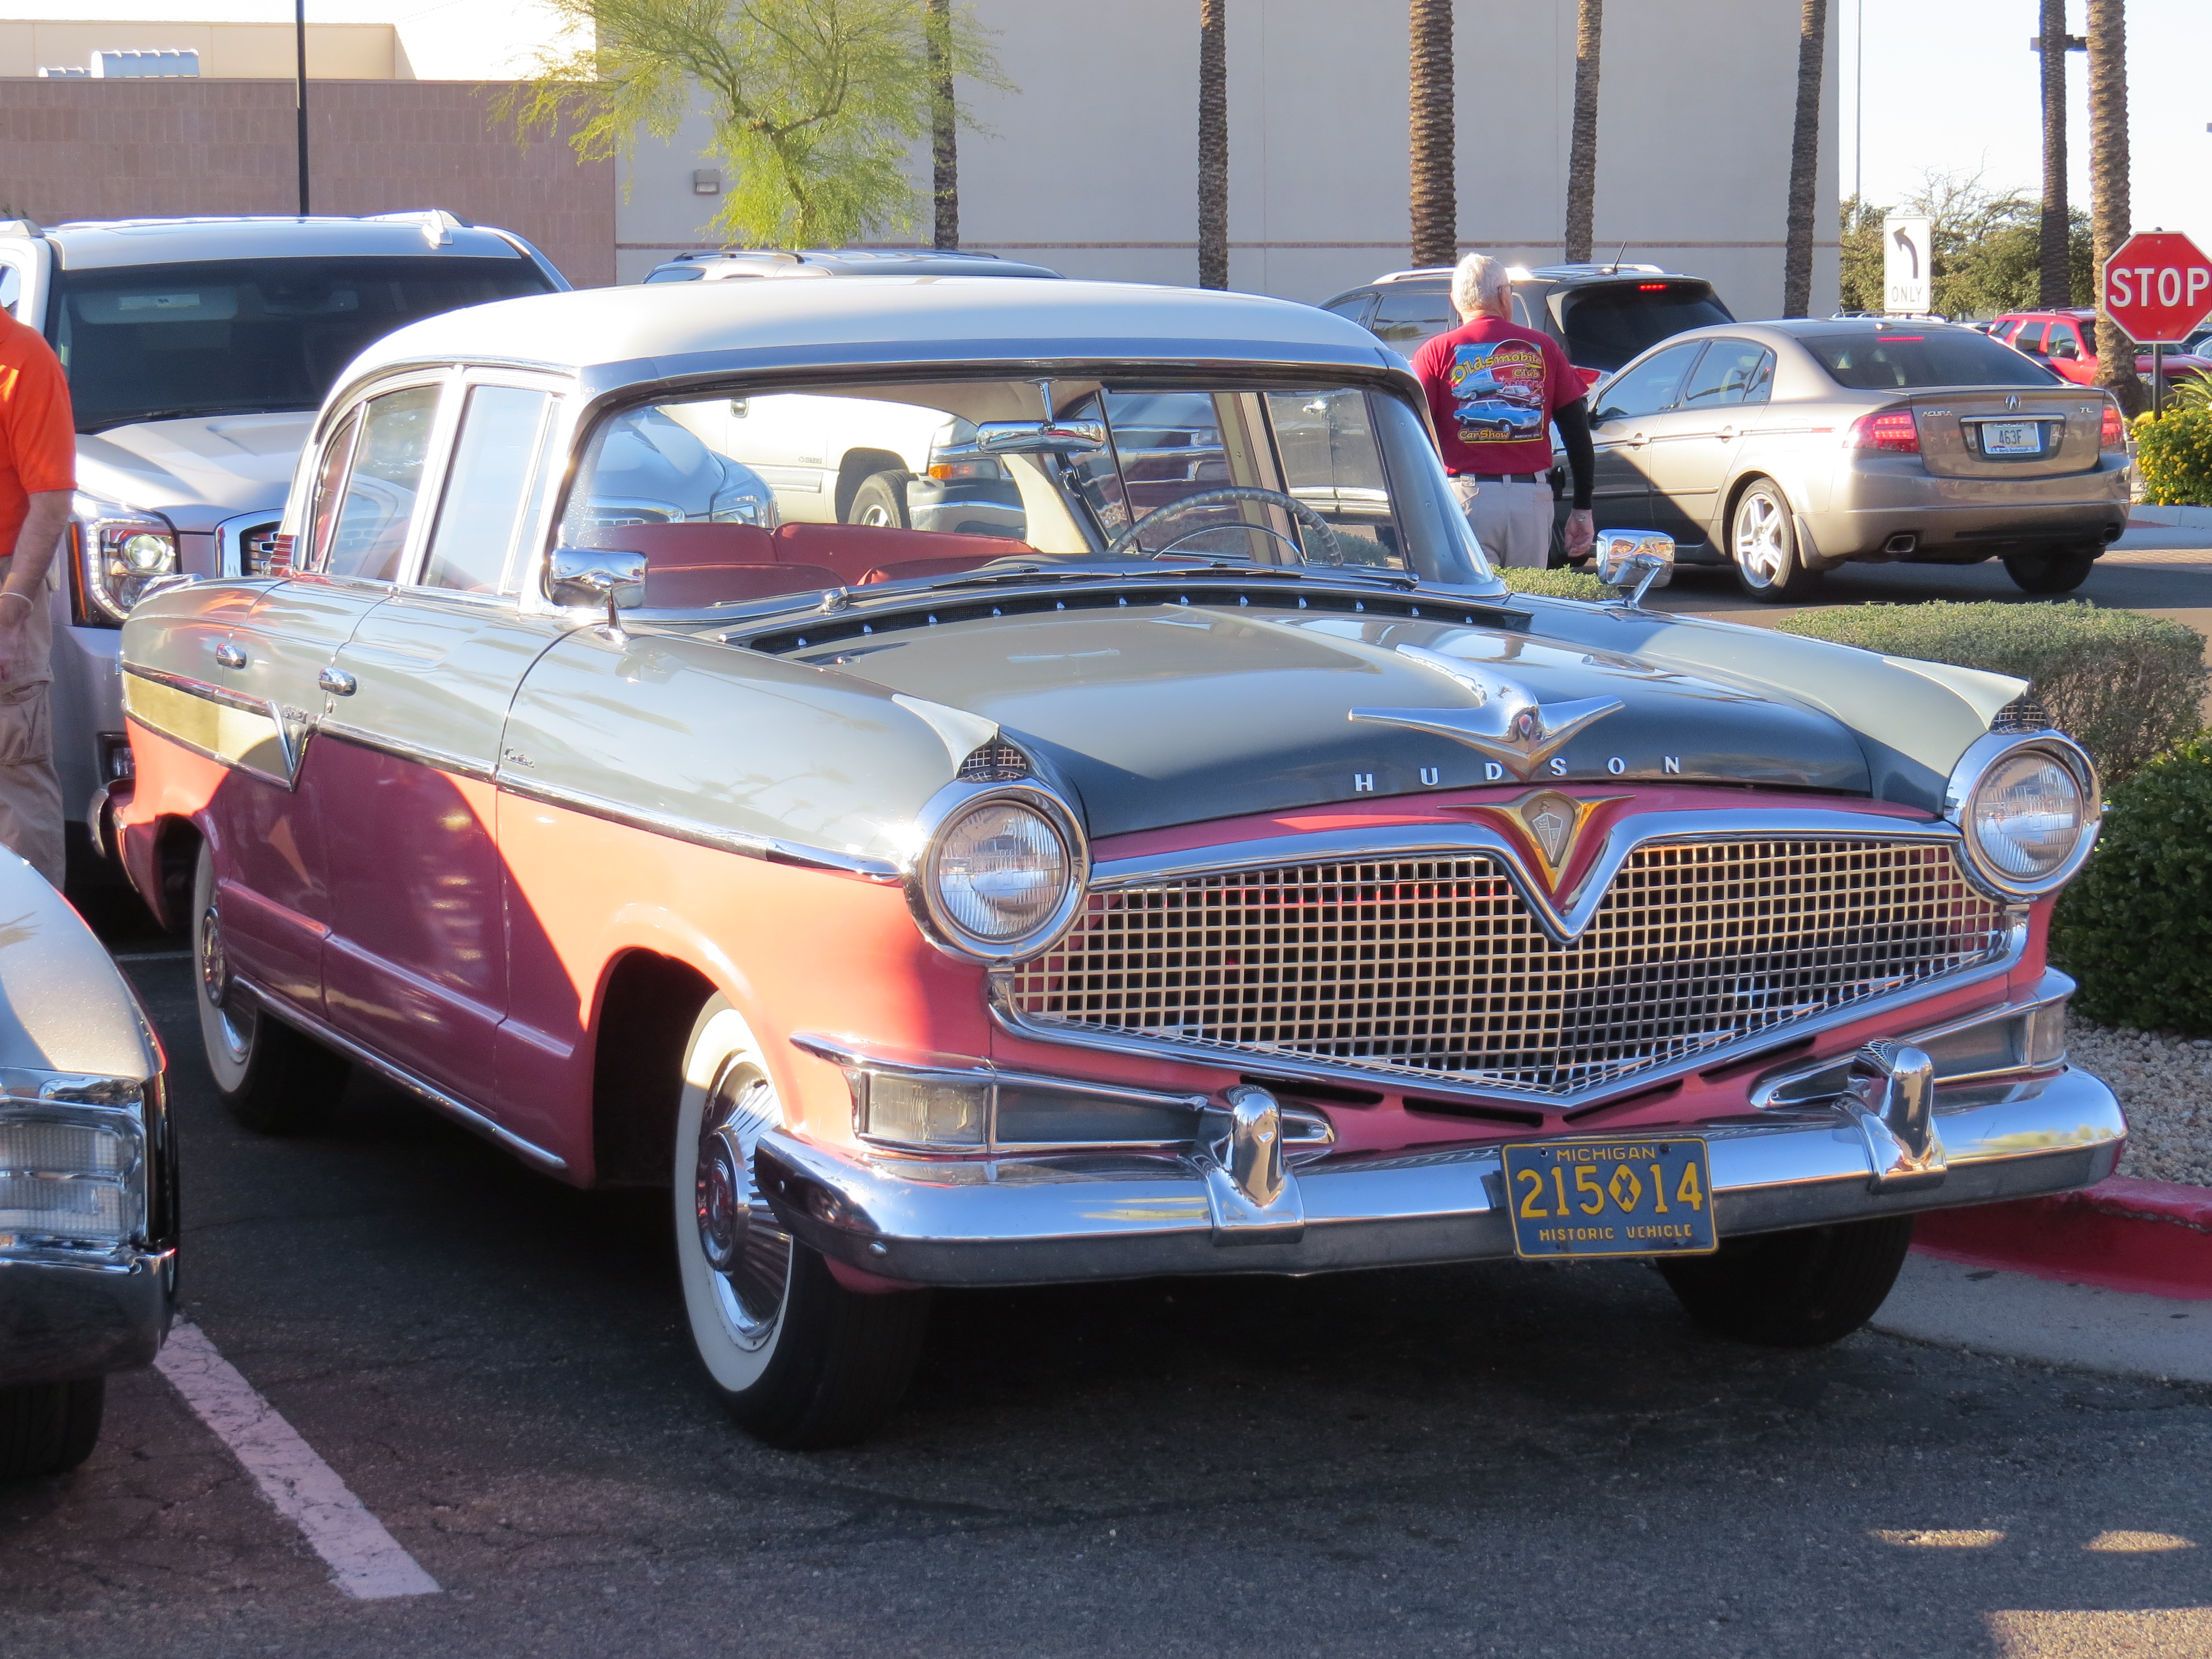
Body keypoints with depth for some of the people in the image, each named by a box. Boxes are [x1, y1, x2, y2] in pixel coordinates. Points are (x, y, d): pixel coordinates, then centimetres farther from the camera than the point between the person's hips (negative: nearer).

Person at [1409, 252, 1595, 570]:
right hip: (1532, 497, 2)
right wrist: (1583, 510, 13)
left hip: (1466, 496, -2)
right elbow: (1578, 433, 8)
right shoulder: (1543, 348, 8)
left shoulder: (1436, 353, 3)